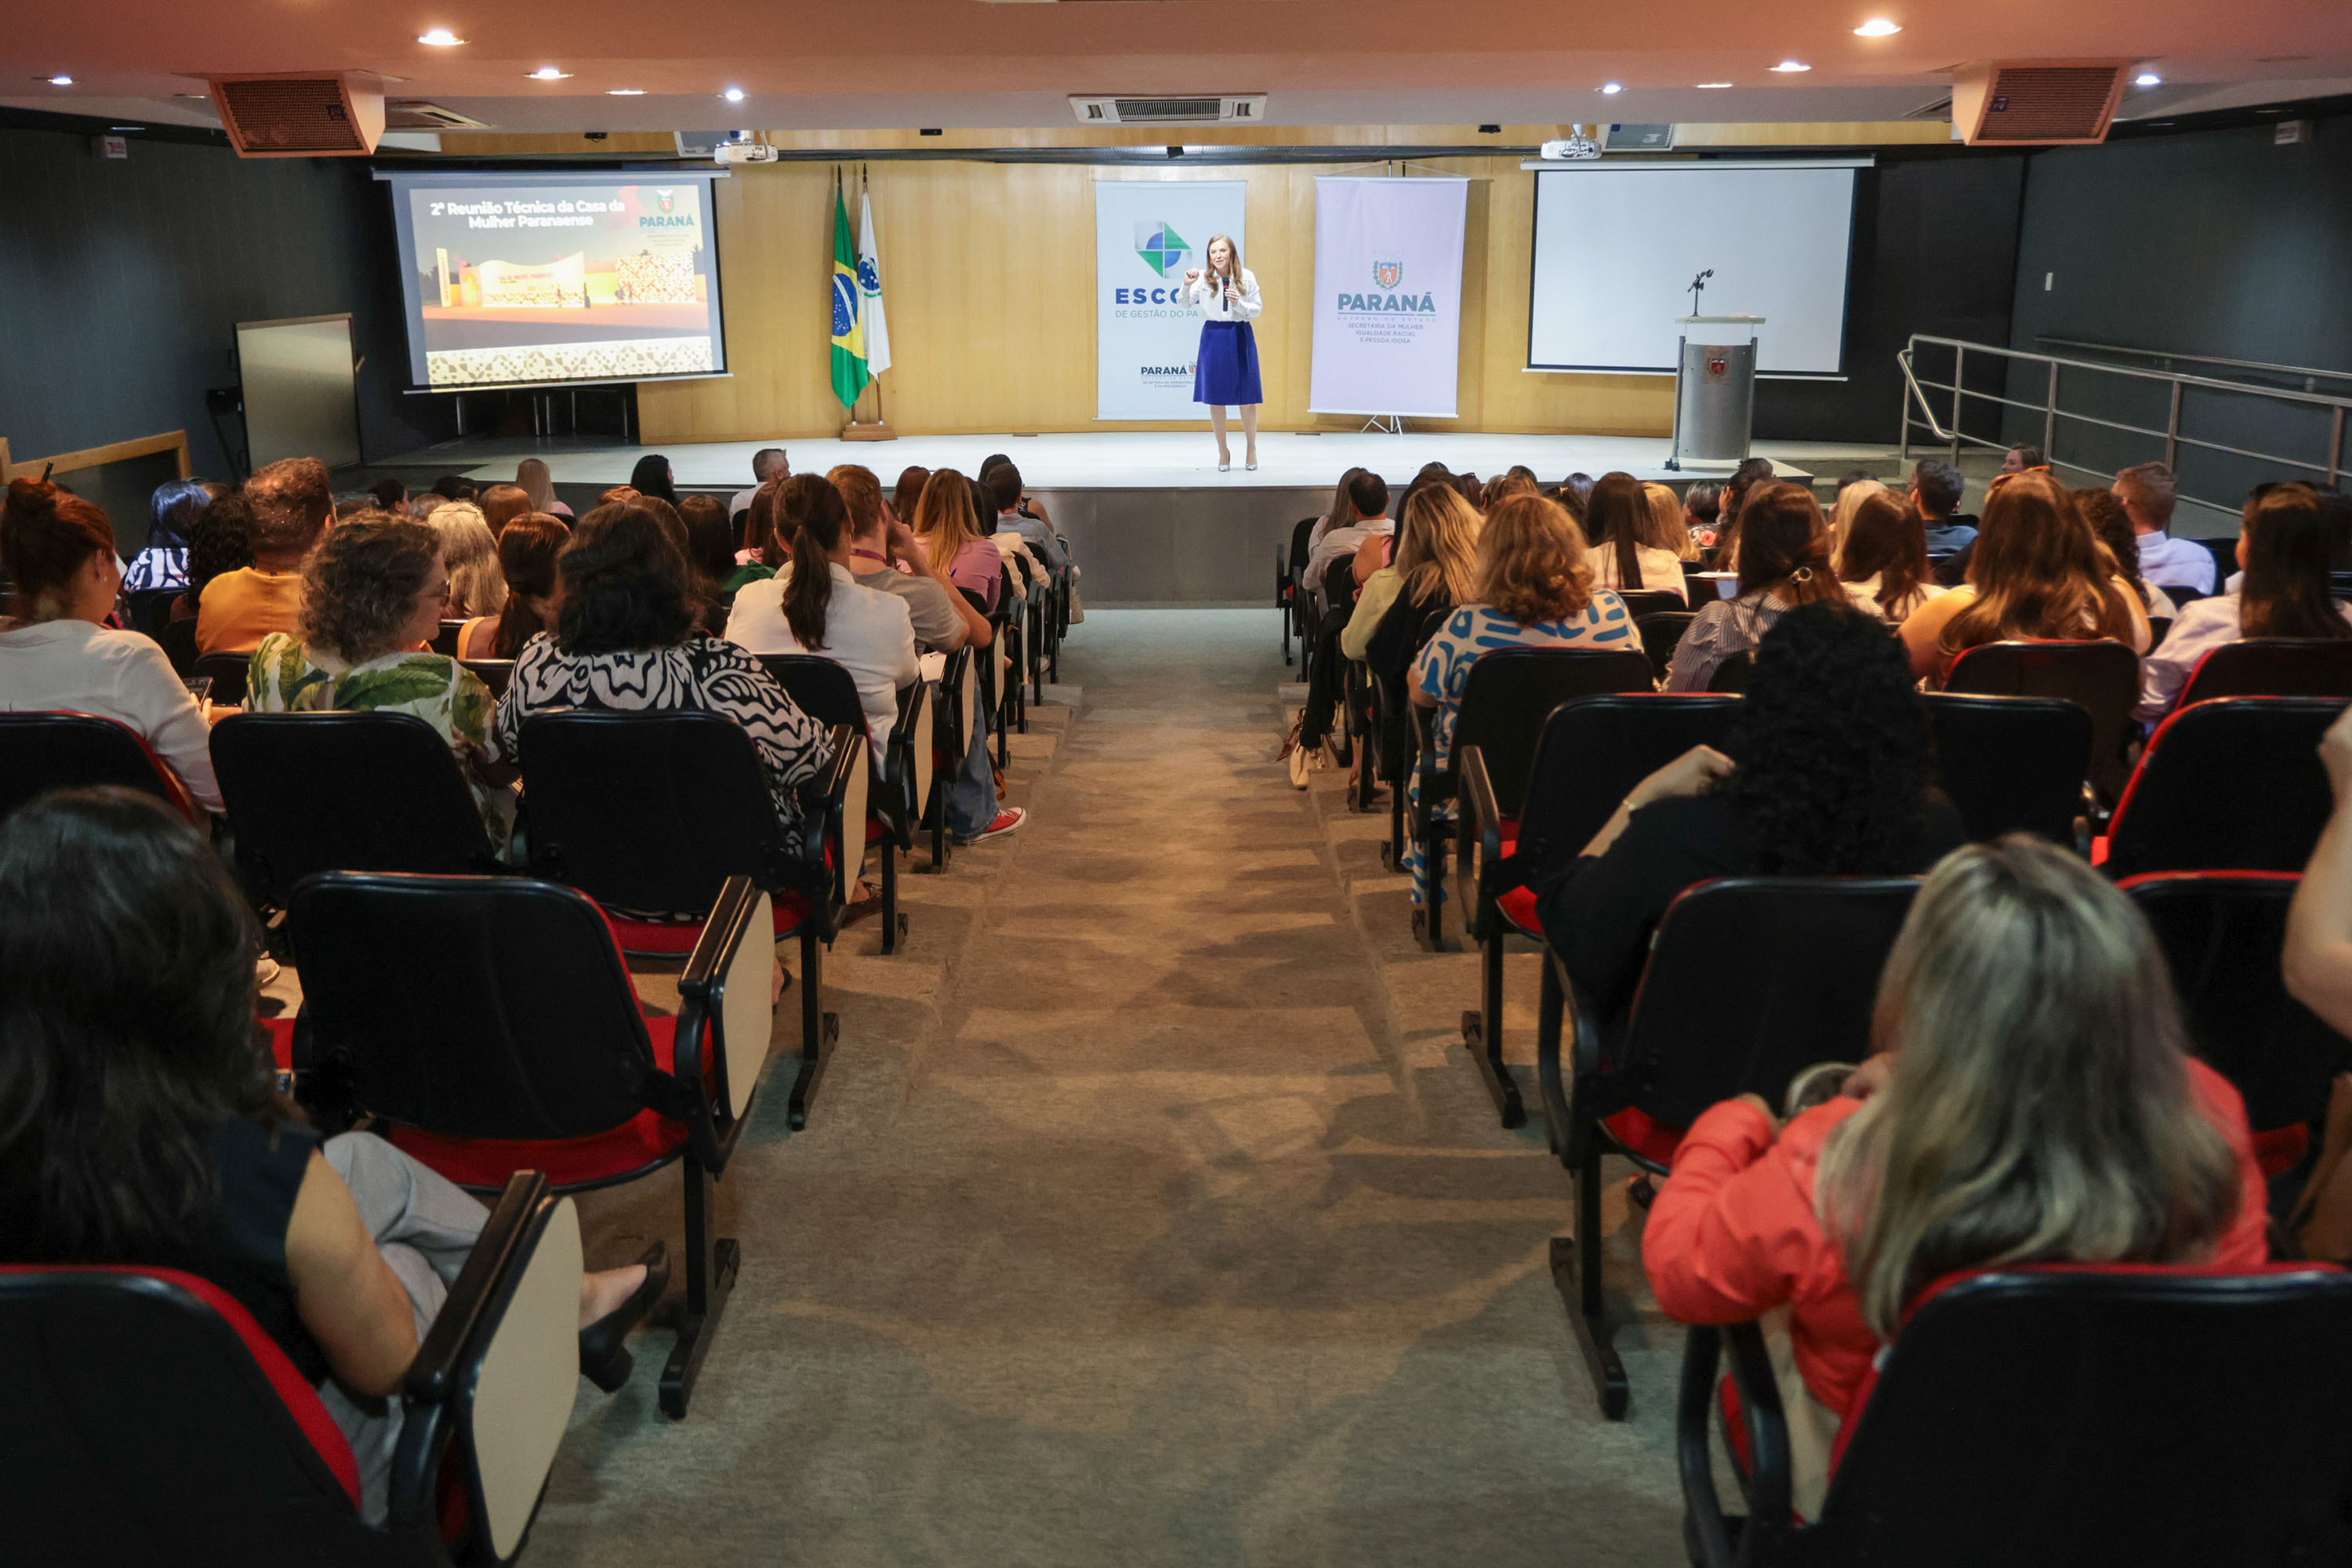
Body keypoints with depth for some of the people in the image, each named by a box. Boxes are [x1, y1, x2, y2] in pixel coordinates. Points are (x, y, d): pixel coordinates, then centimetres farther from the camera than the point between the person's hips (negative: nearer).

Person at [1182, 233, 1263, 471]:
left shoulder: (1247, 277, -1)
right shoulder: (1203, 278, -2)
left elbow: (1258, 309, 2)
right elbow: (1186, 303, -8)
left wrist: (1239, 304, -15)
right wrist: (1187, 285, -25)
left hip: (1241, 337, 0)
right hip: (1213, 337, 0)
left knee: (1247, 397, 4)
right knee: (1215, 398, 5)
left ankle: (1252, 448, 22)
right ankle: (1223, 450, 20)